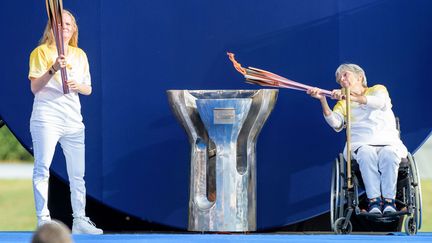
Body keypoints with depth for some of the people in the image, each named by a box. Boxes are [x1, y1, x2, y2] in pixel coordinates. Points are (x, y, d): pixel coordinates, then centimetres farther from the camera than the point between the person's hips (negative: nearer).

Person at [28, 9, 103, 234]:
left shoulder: (80, 55, 15)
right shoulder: (41, 52, 0)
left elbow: (88, 89, 17)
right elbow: (35, 88, -8)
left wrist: (79, 86, -6)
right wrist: (53, 69, -22)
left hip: (73, 120, 5)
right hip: (46, 118, -5)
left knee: (77, 173, 5)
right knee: (42, 169, -12)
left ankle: (79, 220, 9)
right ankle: (43, 220, -14)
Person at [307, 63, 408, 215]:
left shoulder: (378, 89, 18)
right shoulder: (342, 104, 22)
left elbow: (380, 102, -9)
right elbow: (336, 124, 0)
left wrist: (351, 97, -22)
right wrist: (323, 100, -14)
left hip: (388, 142, -1)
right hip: (361, 144, 1)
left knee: (389, 154, -35)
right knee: (366, 154, -35)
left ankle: (389, 201, -40)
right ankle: (374, 201, -42)